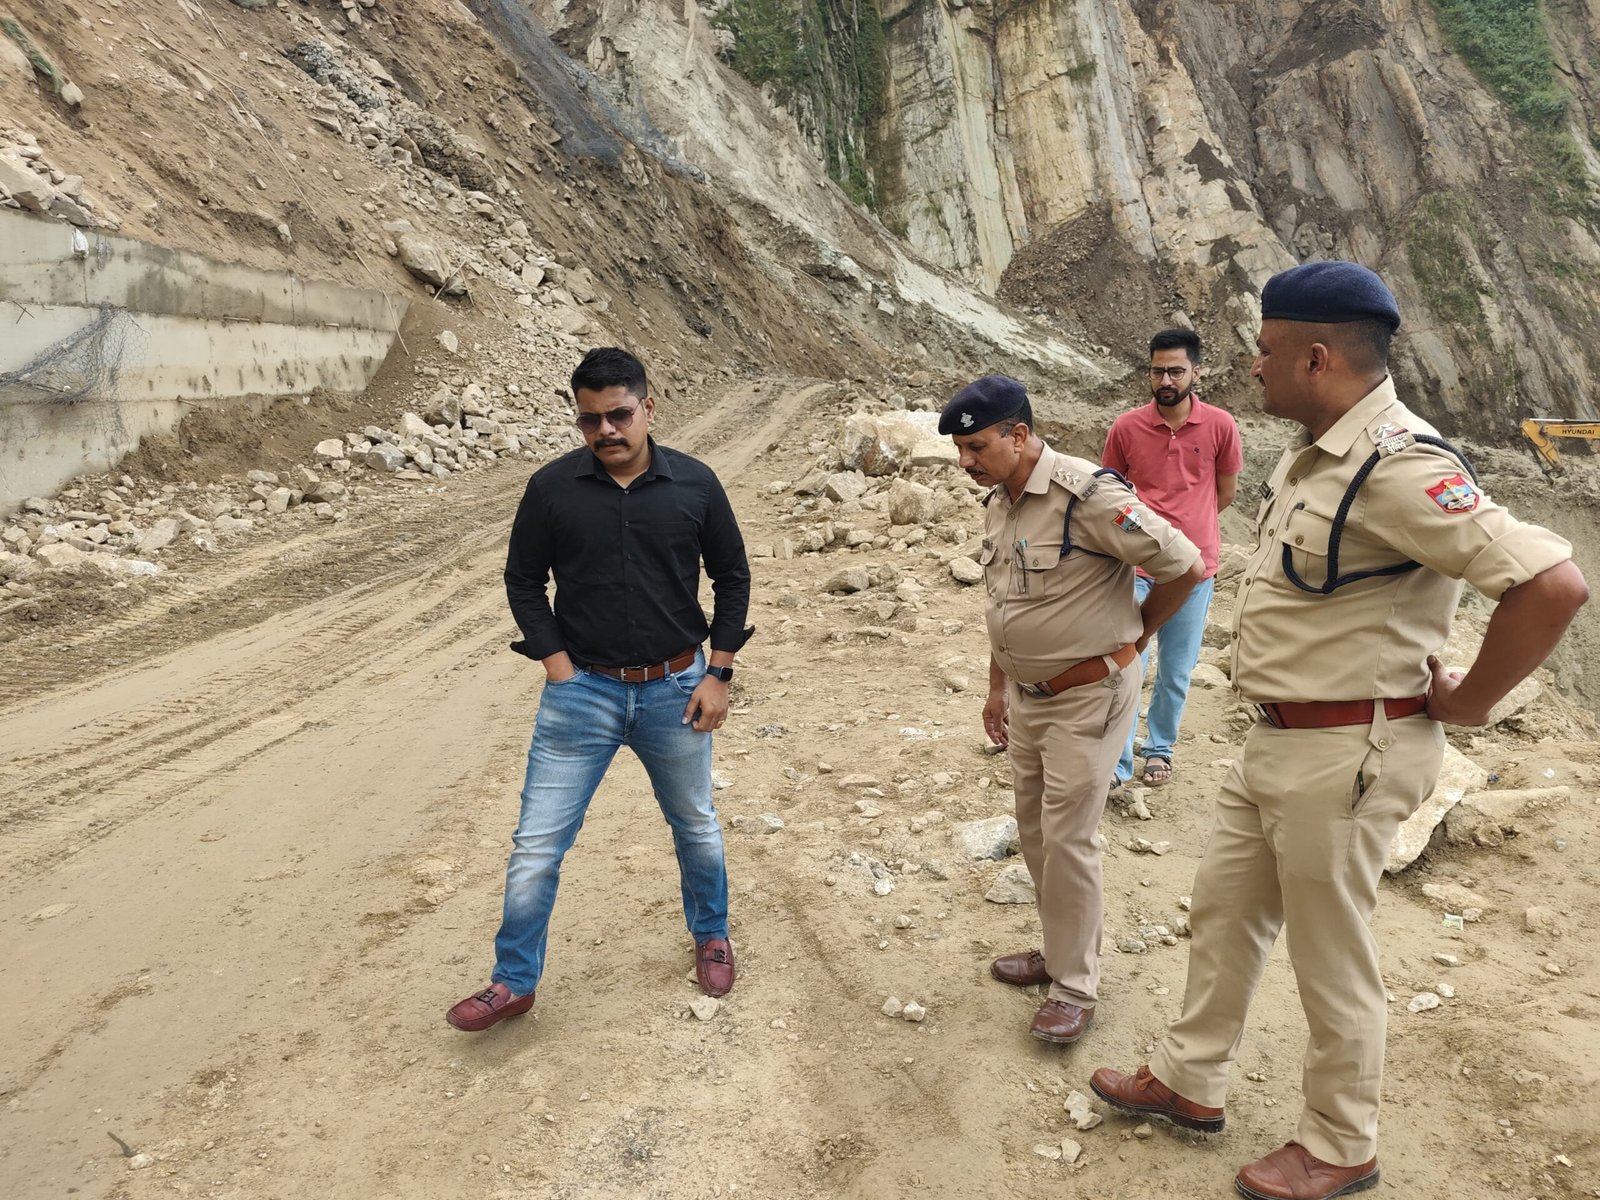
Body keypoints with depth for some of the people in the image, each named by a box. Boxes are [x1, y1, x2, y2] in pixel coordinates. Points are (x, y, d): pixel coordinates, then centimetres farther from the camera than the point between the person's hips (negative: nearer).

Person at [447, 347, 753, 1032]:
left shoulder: (694, 485, -6)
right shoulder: (552, 488, -7)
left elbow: (732, 577, 4)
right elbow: (523, 581, 3)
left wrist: (717, 674, -1)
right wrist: (558, 667, -6)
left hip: (675, 691, 1)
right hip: (582, 692, 0)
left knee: (696, 826, 18)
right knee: (536, 844, 2)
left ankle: (711, 936, 45)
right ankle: (514, 982, 21)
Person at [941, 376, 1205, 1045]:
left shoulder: (1086, 494, -23)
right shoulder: (997, 505, 4)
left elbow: (1184, 565, -20)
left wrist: (1132, 639, -8)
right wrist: (997, 688, 19)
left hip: (1088, 695, -8)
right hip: (1027, 694, 8)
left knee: (1068, 838, -2)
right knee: (1035, 831, 17)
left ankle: (1076, 986, 15)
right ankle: (1061, 951, 35)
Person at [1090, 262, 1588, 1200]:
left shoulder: (1395, 466, -24)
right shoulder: (1313, 455, 5)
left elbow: (1554, 583, -30)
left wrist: (1468, 701, -18)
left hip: (1344, 754, -9)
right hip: (1279, 739, 9)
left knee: (1332, 957, 9)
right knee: (1226, 911, 20)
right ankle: (1191, 1081, 39)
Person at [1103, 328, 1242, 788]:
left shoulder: (1220, 426, -3)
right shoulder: (1125, 428, -5)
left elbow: (1226, 491, 11)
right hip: (1137, 567, -1)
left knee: (1176, 672, 12)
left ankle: (1160, 748, 32)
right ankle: (1117, 763, 6)